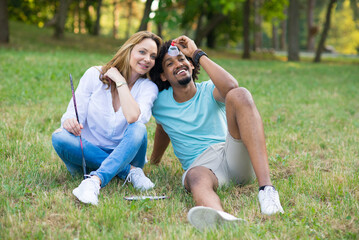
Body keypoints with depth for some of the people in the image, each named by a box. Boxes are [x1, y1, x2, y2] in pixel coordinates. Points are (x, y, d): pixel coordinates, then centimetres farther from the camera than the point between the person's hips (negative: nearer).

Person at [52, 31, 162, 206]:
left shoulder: (148, 88, -5)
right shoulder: (94, 75, -3)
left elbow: (133, 117, -26)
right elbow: (75, 114, -6)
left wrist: (120, 81, -16)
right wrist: (69, 122, -30)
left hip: (125, 154, -1)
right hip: (87, 153, 1)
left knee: (138, 130, -31)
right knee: (59, 137, -29)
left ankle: (95, 180, -46)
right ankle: (130, 171, -26)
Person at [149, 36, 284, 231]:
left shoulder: (208, 91, 7)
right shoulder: (160, 104, 13)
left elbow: (231, 86, -18)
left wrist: (198, 54, -8)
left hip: (236, 157, 0)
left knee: (239, 95, -26)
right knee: (196, 178, -41)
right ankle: (220, 217, -82)